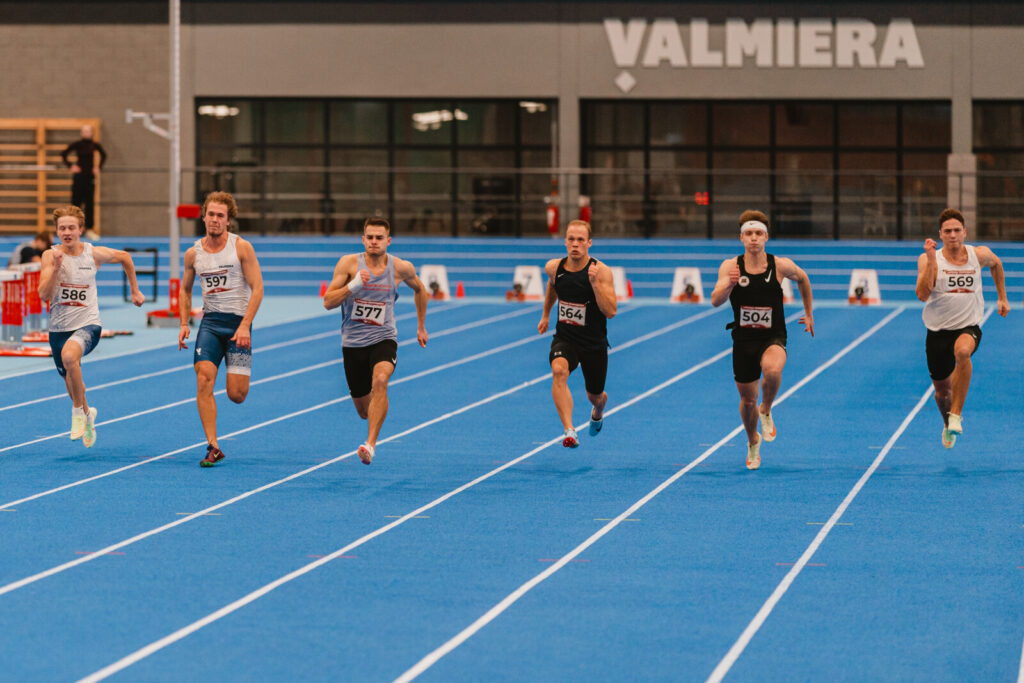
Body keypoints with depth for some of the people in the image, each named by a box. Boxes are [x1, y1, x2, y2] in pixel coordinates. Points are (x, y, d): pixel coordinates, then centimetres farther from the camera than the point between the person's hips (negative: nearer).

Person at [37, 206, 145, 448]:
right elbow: (43, 294, -13)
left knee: (69, 355, -35)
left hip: (88, 323, -3)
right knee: (70, 380, 16)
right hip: (59, 327, 3)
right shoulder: (50, 256, -5)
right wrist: (56, 267, -25)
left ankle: (78, 410, -14)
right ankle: (87, 413, 50)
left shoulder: (95, 254, -5)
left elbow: (125, 257, 16)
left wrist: (135, 291, 19)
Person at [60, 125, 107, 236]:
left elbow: (103, 155, 18)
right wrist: (70, 166, -6)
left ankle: (89, 229, 6)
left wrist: (98, 167, 9)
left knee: (90, 203, 2)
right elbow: (63, 154, -1)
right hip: (78, 176, -2)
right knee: (76, 201, 0)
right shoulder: (77, 144, -6)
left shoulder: (95, 145, 1)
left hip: (90, 176, 2)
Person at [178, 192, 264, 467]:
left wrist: (245, 325, -16)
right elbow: (185, 289, 21)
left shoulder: (241, 247, -4)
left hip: (238, 322, -3)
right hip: (210, 321, 3)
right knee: (203, 380, -16)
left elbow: (257, 287, -7)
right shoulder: (193, 253, 6)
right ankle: (213, 447, -12)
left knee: (236, 394, -7)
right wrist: (184, 324, 8)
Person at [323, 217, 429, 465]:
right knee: (363, 410, 10)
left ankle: (370, 444, -36)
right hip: (353, 342, 1)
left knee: (380, 381, -33)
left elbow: (419, 289, 18)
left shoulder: (401, 268, -4)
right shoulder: (349, 263, -8)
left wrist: (421, 327, 22)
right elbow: (328, 302, -12)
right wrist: (354, 285, -27)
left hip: (383, 339, -1)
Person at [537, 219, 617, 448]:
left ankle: (597, 412, 58)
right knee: (559, 370, -33)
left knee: (595, 396, 18)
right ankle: (569, 431, -39)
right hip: (564, 338, 1)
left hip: (594, 343, -1)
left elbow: (611, 311, -27)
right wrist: (545, 315, 25)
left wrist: (595, 283, -36)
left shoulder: (601, 272, -19)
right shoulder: (554, 267, -8)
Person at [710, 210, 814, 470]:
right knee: (747, 400, 11)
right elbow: (716, 301, -19)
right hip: (743, 339, 2)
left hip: (773, 338, -2)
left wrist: (809, 314, 18)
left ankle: (766, 412, -4)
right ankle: (753, 442, 42)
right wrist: (728, 285, -40)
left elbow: (802, 279, 13)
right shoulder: (730, 267, -8)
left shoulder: (781, 266, -9)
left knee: (772, 370, -35)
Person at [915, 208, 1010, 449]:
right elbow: (923, 295, -23)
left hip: (968, 327, -1)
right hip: (938, 330, 1)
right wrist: (931, 261, -30)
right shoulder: (928, 259, -9)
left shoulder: (980, 255, -2)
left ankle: (956, 415, -27)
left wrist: (1002, 298, 23)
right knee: (942, 390, 11)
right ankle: (948, 425, 46)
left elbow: (996, 263, 23)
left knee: (962, 351, -37)